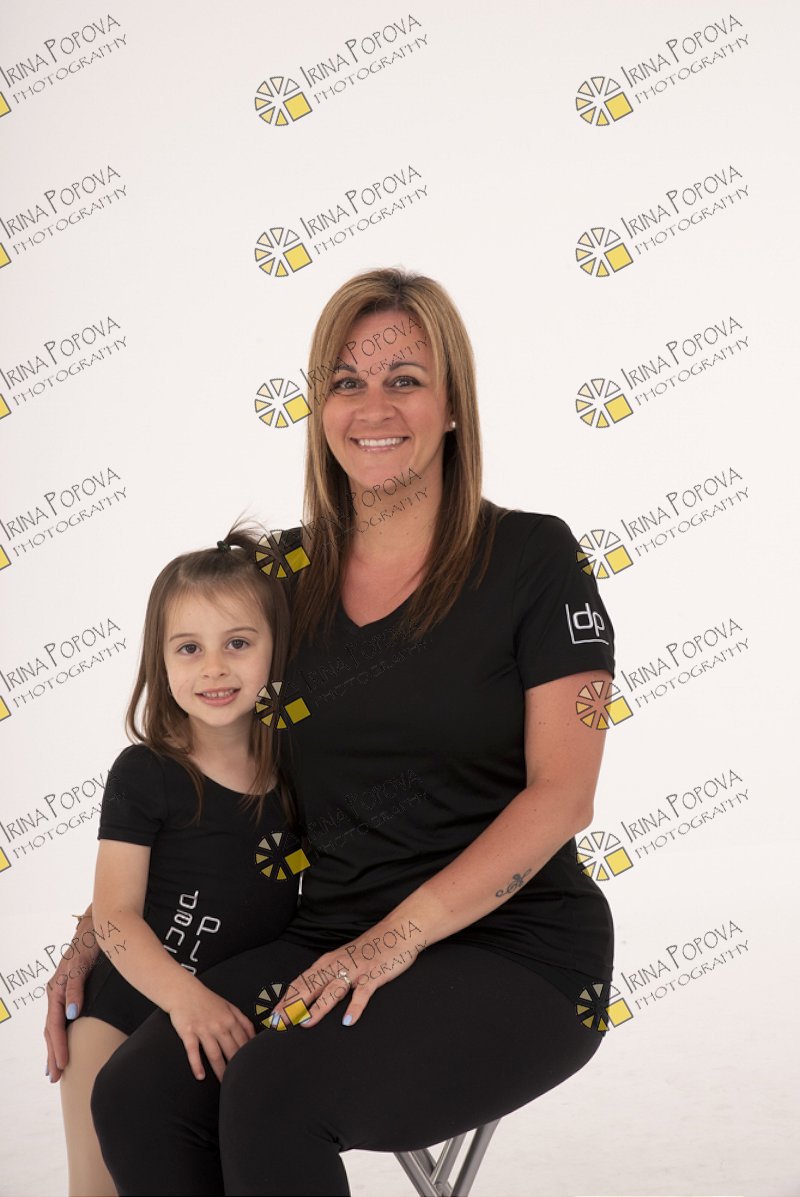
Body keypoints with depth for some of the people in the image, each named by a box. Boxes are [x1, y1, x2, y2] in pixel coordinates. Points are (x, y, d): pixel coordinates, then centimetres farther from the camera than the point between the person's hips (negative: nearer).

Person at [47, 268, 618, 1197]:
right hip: (330, 937, 5)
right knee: (132, 1098, -20)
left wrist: (399, 935, -17)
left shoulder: (533, 557, -5)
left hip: (517, 948, -4)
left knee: (273, 1094, -28)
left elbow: (561, 793, -9)